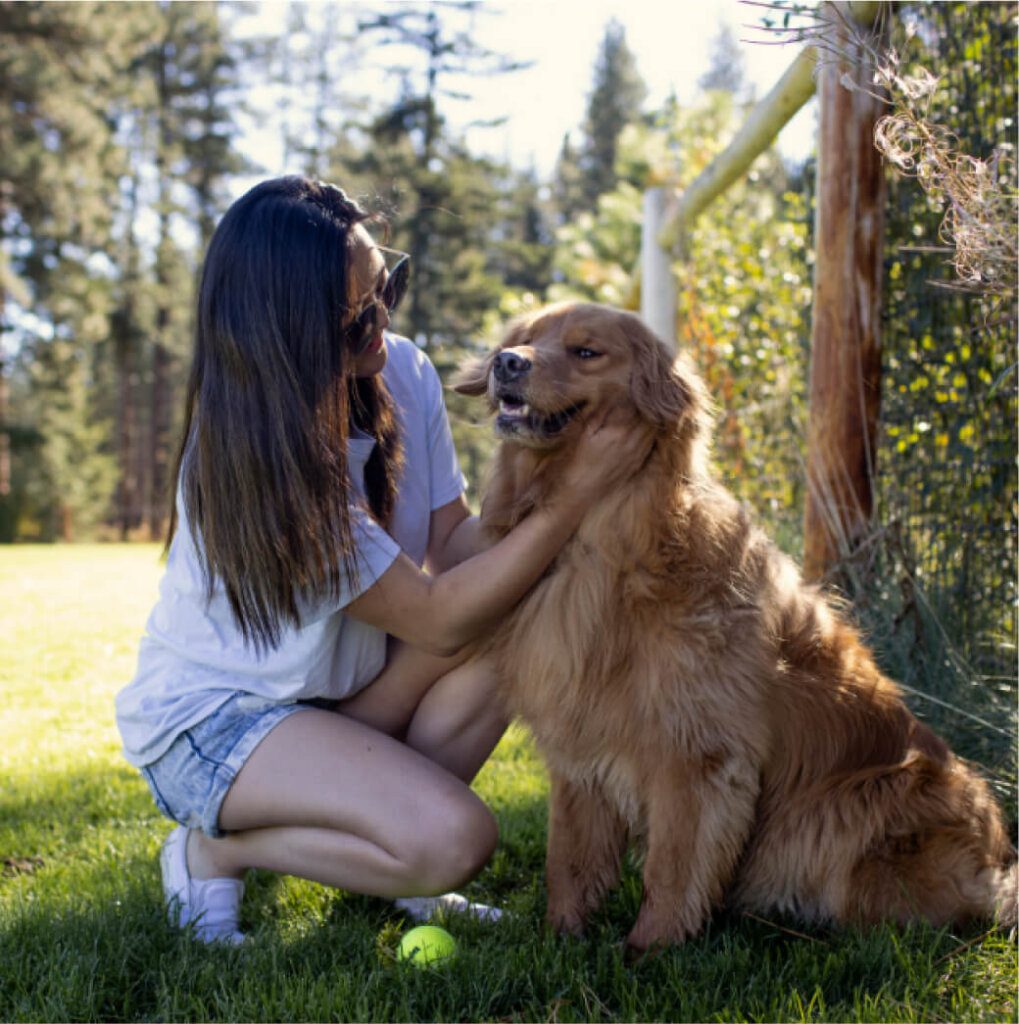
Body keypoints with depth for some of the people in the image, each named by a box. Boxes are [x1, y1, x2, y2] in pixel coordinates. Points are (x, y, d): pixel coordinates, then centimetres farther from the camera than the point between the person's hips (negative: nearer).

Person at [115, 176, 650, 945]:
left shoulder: (402, 374, -9)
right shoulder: (249, 459, -31)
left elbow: (454, 537, -9)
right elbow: (437, 619, -30)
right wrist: (577, 493, -34)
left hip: (342, 689, 7)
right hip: (209, 718, -7)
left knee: (525, 613, -16)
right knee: (454, 838, -26)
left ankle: (390, 826, -1)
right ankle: (215, 851, -2)